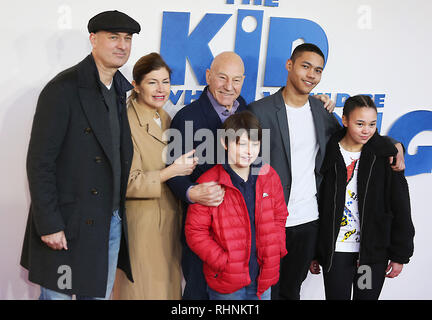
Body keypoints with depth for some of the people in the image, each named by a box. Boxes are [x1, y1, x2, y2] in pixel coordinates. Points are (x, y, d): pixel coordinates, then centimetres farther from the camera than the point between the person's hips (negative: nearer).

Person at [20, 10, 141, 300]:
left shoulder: (122, 92, 11)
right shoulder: (64, 88, -11)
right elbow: (39, 162, -14)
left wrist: (119, 213, 8)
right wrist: (48, 224, -16)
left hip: (112, 221, 7)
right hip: (68, 223, -6)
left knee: (100, 294, 16)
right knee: (57, 293, 6)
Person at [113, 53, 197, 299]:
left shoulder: (166, 119, 11)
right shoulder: (127, 122, -15)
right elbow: (127, 183, -19)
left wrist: (186, 165, 5)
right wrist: (170, 172, -19)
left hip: (170, 223, 8)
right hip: (141, 224, -7)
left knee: (170, 286, 15)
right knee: (143, 288, 4)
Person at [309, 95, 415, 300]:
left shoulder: (385, 157, -3)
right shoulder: (328, 155, -3)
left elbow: (401, 210, 1)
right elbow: (317, 207, 2)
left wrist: (399, 255, -1)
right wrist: (313, 253, 4)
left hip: (374, 252, 0)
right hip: (336, 251, 0)